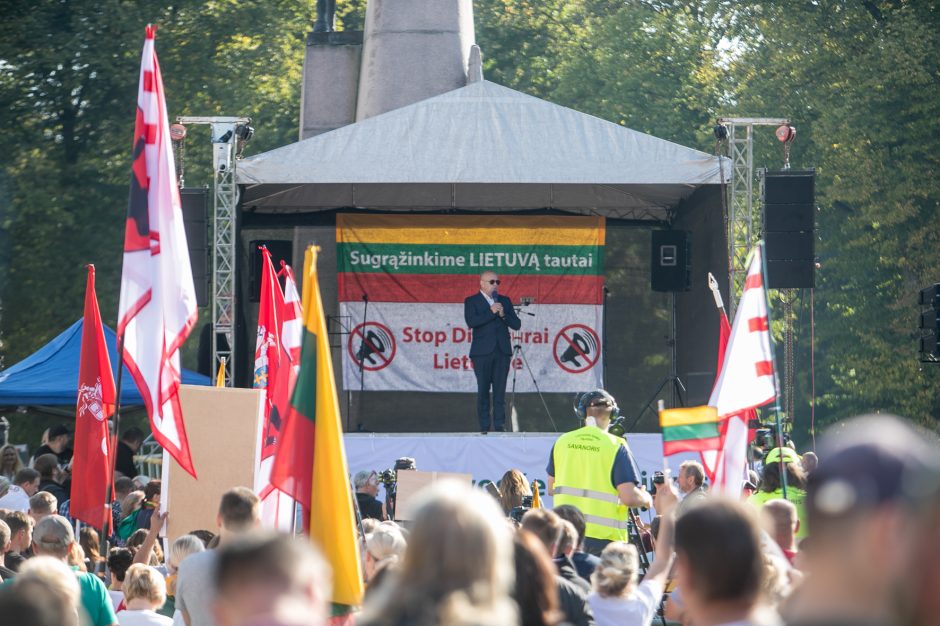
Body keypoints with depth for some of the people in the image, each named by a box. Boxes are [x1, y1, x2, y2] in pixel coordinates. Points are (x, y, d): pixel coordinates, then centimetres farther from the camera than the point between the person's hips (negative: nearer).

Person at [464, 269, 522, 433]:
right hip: (482, 352, -3)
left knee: (500, 391, -1)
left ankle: (499, 426, 0)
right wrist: (491, 312, -14)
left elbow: (516, 324, 9)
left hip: (502, 352, 3)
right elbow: (471, 322, -13)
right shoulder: (472, 301, 4)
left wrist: (503, 315, -8)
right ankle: (484, 428, 2)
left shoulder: (505, 301, 15)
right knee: (483, 391, -1)